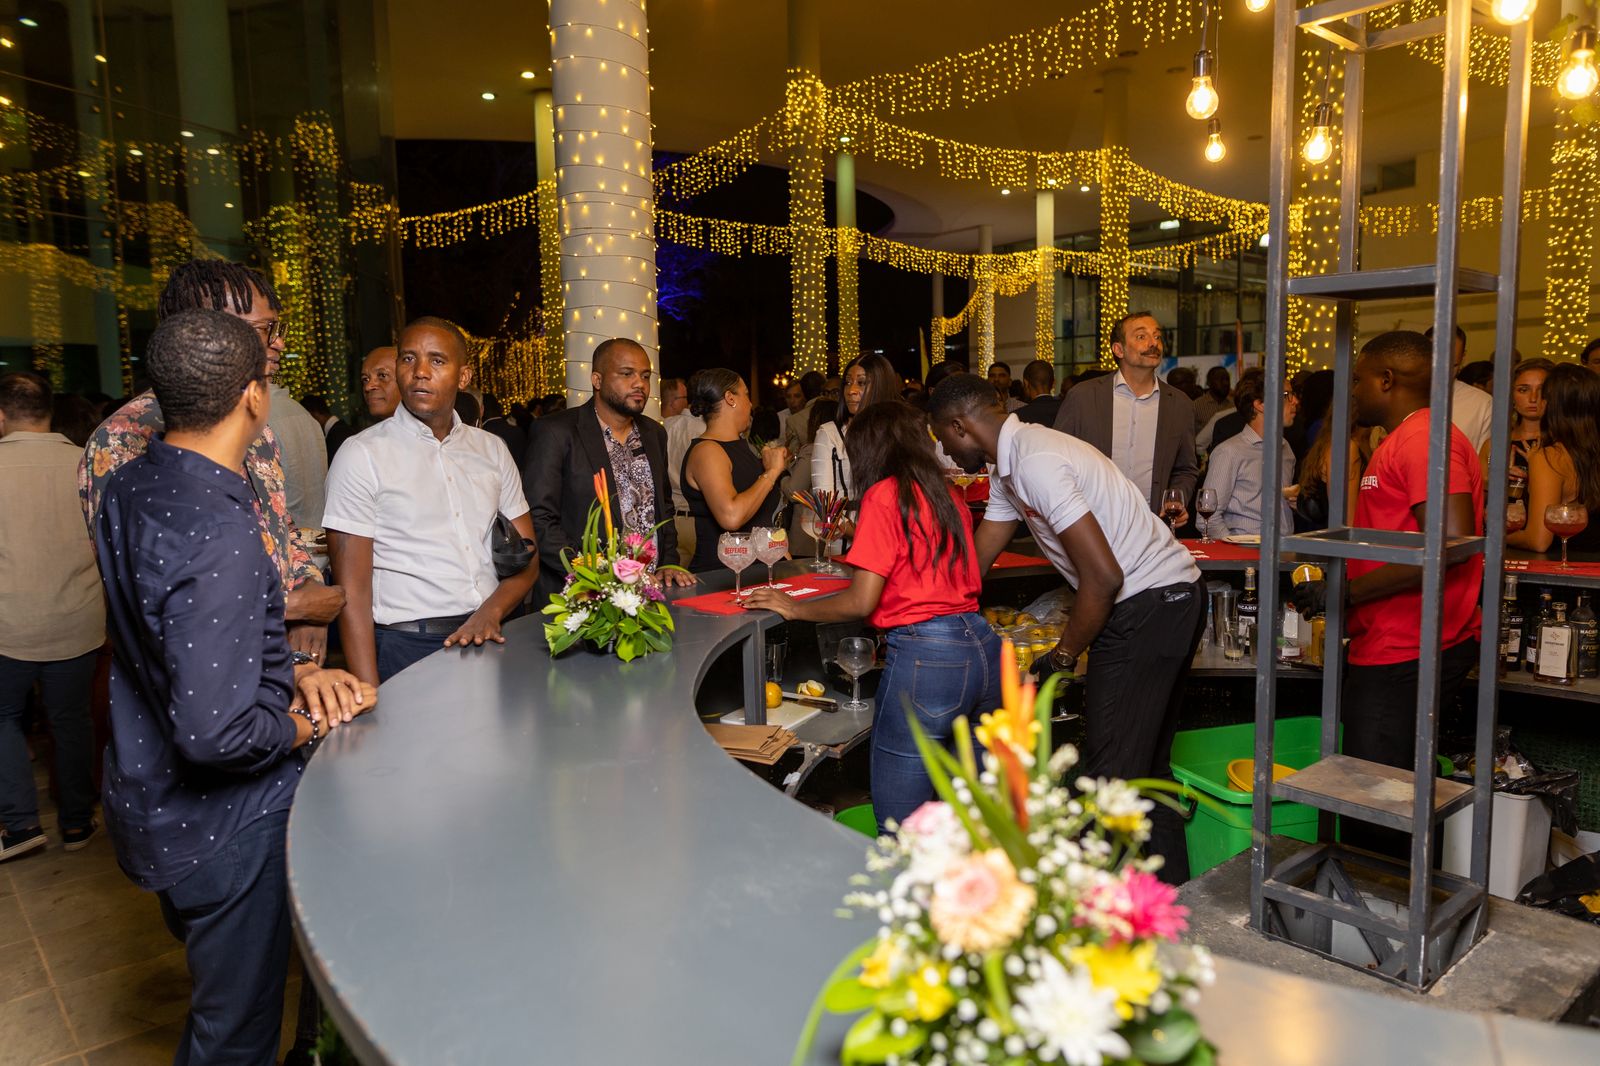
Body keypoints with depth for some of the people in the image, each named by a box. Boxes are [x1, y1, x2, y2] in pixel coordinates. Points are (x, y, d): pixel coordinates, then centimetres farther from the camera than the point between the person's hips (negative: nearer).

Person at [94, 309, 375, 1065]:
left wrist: (294, 671, 3)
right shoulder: (221, 532, -30)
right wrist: (304, 725, -14)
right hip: (224, 826, -8)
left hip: (151, 799, 9)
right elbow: (215, 732, -32)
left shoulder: (130, 488, -1)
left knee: (216, 1001, 30)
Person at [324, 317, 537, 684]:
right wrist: (370, 696, -14)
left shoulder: (492, 449, 9)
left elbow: (525, 556, 8)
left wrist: (491, 612, -11)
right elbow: (353, 589, -7)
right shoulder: (361, 454, -4)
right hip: (407, 652, -4)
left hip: (489, 638, 4)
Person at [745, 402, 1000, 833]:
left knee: (899, 830, 1)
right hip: (984, 648, 8)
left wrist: (794, 608, 4)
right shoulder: (947, 495, 15)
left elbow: (862, 602, -11)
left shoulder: (884, 495, -6)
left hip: (924, 656, -8)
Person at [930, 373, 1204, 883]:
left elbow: (1103, 577, -24)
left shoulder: (1036, 463, -21)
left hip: (1147, 606, -11)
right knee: (1146, 764, 20)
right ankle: (1170, 891, 33)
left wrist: (1063, 656, -12)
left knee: (1111, 772, -5)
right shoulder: (1011, 467, 11)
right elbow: (973, 563, 17)